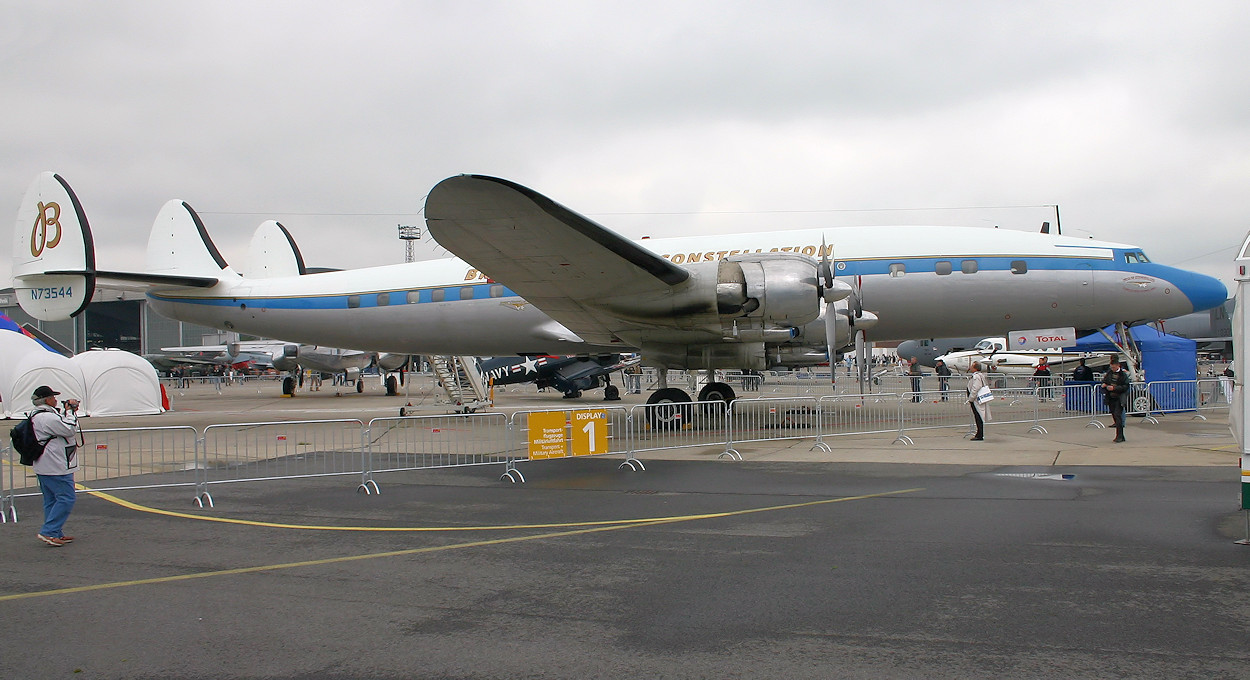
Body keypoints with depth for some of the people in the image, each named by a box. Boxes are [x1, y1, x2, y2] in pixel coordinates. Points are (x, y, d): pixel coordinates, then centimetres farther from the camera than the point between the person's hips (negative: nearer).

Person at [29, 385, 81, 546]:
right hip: (56, 467, -11)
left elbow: (60, 426, 23)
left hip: (44, 467, 11)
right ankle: (48, 532, -9)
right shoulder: (47, 417, -21)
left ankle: (56, 534, 19)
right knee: (66, 498, -7)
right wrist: (70, 411, -7)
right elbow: (70, 429, -19)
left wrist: (69, 411, 10)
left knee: (51, 500, 13)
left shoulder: (36, 416, 14)